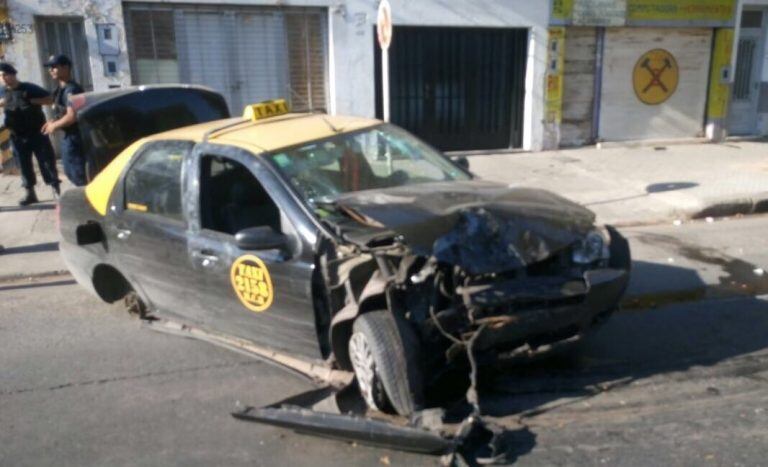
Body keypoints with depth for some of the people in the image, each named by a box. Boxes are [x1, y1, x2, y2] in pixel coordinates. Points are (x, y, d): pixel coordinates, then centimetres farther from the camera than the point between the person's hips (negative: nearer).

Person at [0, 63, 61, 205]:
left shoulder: (29, 88, -4)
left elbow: (49, 98, -6)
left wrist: (31, 101, -14)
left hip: (37, 133, -4)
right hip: (18, 137, 4)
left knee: (46, 161, -3)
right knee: (24, 165, 9)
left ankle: (56, 190, 3)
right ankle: (30, 193, 17)